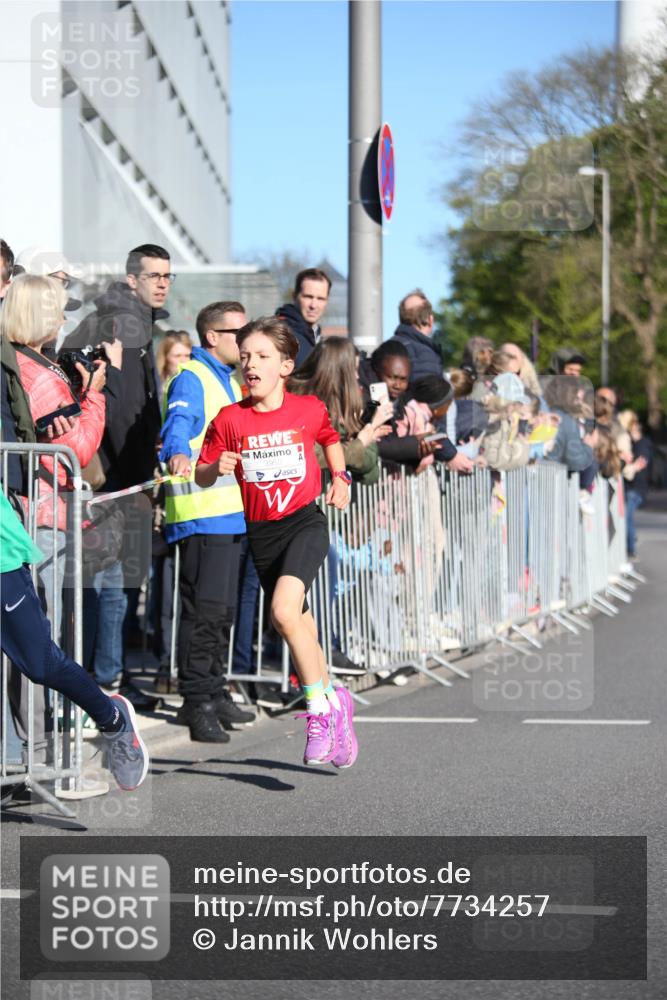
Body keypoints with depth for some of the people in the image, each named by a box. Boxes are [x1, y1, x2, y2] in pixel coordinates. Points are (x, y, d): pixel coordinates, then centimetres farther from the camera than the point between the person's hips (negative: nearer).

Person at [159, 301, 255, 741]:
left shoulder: (230, 381, 21)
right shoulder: (192, 379, -9)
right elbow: (179, 420, -28)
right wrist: (178, 453, -48)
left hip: (232, 511, 10)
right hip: (201, 513, -10)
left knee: (223, 609, 15)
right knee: (205, 607, -12)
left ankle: (214, 694, 24)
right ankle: (197, 701, -9)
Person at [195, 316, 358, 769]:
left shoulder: (310, 409, -3)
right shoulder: (229, 419, -3)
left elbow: (331, 439, 20)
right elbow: (202, 475, 4)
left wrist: (340, 478, 9)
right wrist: (218, 468, -16)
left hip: (305, 522, -3)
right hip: (261, 532, 3)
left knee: (284, 611, -26)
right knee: (299, 628, 11)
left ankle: (320, 706, -12)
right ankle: (334, 702, 31)